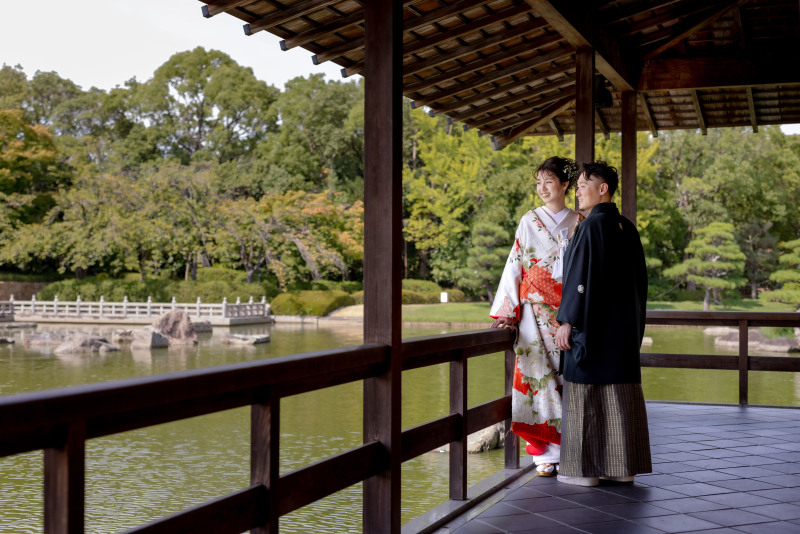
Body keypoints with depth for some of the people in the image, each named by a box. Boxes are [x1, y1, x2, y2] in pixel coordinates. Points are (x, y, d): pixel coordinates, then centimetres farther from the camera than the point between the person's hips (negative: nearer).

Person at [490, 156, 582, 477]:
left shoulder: (579, 223, 8)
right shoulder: (530, 221, 5)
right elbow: (514, 267, 2)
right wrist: (508, 312, -6)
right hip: (535, 313, -1)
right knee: (540, 377, -4)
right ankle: (546, 454, 4)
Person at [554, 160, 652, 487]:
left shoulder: (593, 225, -13)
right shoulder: (628, 229, 12)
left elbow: (582, 276, -18)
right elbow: (639, 279, 16)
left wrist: (567, 322, -15)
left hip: (592, 322, -8)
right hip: (624, 325, 8)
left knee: (587, 392, -2)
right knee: (621, 393, 9)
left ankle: (586, 468, 2)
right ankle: (624, 467, 13)